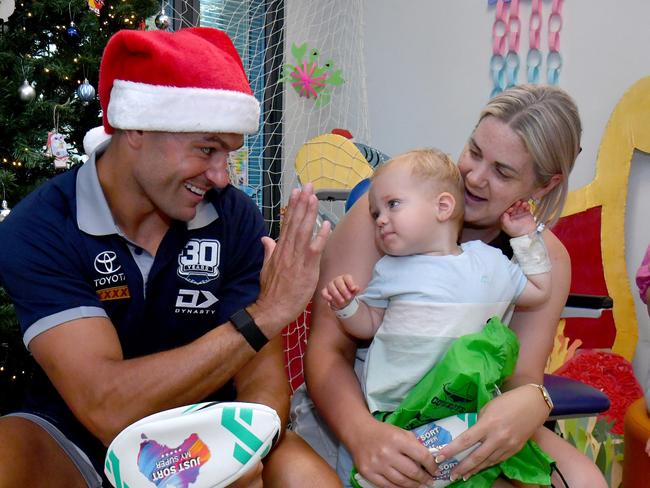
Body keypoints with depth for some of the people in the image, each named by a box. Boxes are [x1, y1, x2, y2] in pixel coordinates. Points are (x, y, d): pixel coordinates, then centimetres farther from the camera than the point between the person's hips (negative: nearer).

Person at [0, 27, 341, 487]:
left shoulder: (234, 216, -11)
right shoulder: (38, 230, -19)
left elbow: (263, 381, -11)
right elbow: (109, 411, -29)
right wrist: (261, 316, -33)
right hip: (78, 442, -2)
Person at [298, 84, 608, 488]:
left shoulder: (545, 259, -5)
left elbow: (523, 377, -9)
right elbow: (328, 348, -18)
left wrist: (529, 404, -34)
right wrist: (363, 432, -37)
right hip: (359, 409, -2)